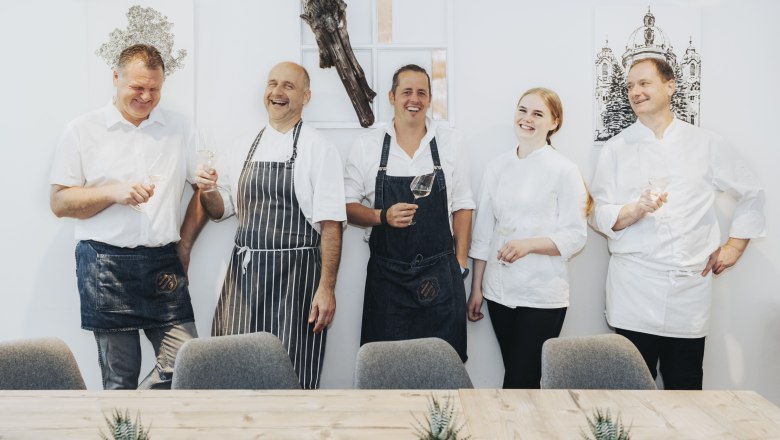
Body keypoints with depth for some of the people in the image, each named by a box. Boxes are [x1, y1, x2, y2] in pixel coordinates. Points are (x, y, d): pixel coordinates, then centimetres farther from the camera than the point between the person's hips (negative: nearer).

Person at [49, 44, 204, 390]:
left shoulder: (178, 130, 12)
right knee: (120, 378, 4)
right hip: (106, 267, -2)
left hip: (163, 266, 3)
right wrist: (115, 192, -13)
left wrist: (185, 242, 7)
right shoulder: (83, 130, 4)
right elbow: (59, 202, 2)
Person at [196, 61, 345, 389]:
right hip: (244, 272, 5)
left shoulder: (318, 148, -4)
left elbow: (330, 225, -9)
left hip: (294, 274, -5)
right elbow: (220, 210, 18)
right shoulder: (246, 146, 13)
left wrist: (326, 288, -15)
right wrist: (207, 190, -4)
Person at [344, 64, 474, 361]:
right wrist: (383, 216, -15)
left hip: (441, 275, 1)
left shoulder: (450, 144, 4)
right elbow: (348, 206, 4)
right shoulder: (366, 146, 1)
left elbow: (462, 207, 7)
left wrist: (460, 264, 1)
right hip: (386, 276, 0)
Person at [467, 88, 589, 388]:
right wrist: (476, 288, 9)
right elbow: (483, 231, 9)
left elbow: (576, 236, -7)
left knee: (523, 380, -1)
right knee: (512, 372, 12)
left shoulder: (564, 170, -5)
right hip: (499, 291, 4)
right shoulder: (498, 166, 7)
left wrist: (529, 244, -22)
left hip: (541, 295, -4)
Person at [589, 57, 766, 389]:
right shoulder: (616, 149, 6)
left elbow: (751, 194, 19)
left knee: (685, 388, 7)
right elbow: (600, 216, 0)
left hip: (691, 286, 1)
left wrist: (734, 246, 12)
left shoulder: (706, 144, 8)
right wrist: (636, 211, -18)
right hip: (635, 291, -1)